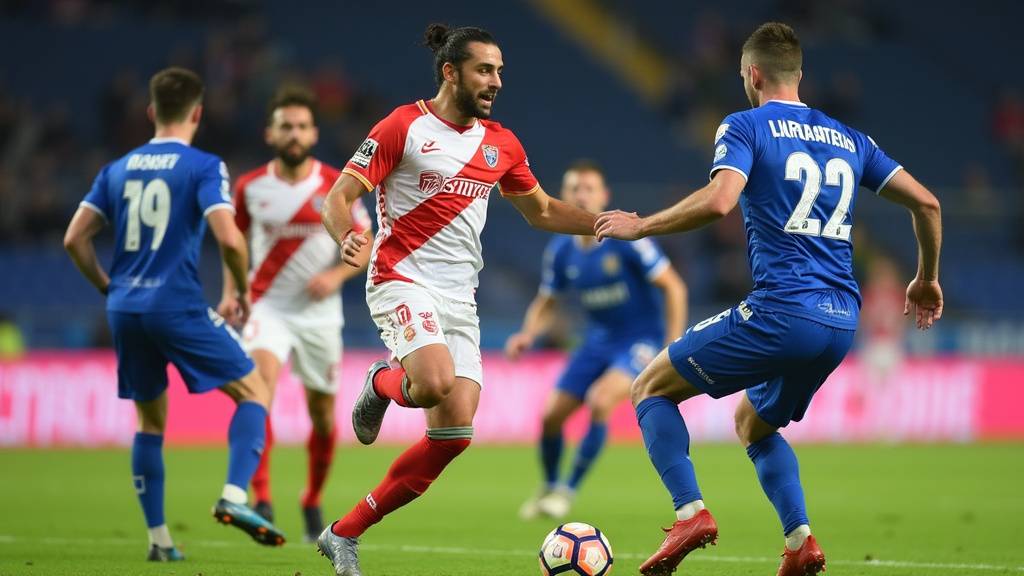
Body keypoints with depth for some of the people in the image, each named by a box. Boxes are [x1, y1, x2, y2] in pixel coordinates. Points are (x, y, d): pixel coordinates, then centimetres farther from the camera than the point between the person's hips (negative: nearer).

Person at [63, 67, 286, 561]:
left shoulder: (118, 169, 12)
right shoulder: (203, 167, -4)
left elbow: (74, 239, 9)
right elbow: (229, 238, -17)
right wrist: (243, 289, 0)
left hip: (125, 310, 5)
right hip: (178, 306, -5)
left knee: (150, 420, 17)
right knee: (254, 391, 4)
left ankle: (157, 537, 14)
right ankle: (234, 497, -15)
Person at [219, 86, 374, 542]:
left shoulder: (337, 186, -4)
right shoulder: (250, 187, -1)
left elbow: (365, 246, 2)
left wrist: (337, 274, -17)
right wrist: (230, 292, 1)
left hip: (319, 313, 1)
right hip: (267, 307, -1)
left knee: (323, 414, 9)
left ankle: (312, 501, 33)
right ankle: (261, 499, -29)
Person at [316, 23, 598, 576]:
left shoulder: (501, 144, 13)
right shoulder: (403, 127, -4)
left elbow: (541, 211, 25)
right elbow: (338, 198, -6)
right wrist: (346, 236, -28)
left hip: (459, 299, 6)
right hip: (402, 282, -6)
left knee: (454, 433, -6)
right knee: (436, 382, -34)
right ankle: (382, 385, 5)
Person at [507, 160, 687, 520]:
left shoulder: (627, 238, -19)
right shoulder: (561, 251, -3)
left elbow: (674, 288, -14)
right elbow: (546, 304, 10)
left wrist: (674, 347, -20)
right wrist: (528, 335, -11)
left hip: (640, 340, -5)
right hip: (598, 340, 6)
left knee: (600, 400, -29)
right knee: (552, 415, -1)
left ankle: (568, 491, -15)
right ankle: (549, 488, 27)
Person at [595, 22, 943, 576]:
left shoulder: (745, 126, 0)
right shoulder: (848, 138, 19)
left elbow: (719, 199, -18)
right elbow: (926, 203, 17)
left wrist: (640, 226, -5)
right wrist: (927, 278, 31)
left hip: (779, 311, -7)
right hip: (842, 322, 7)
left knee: (650, 388, 9)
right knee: (753, 423, 29)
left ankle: (690, 512, -10)